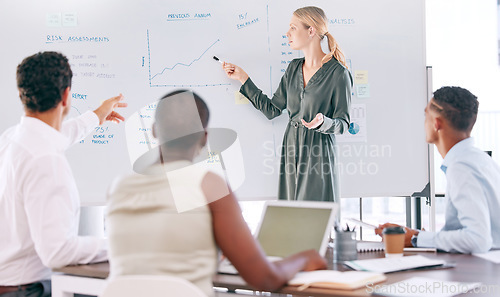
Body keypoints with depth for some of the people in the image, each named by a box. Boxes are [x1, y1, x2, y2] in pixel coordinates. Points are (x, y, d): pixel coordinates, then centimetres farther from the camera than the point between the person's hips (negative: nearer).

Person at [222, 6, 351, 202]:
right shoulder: (294, 68, 10)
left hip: (319, 155, -6)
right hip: (292, 151, 6)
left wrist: (322, 122, -27)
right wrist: (243, 78, 12)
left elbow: (343, 123, -6)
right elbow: (272, 110, 10)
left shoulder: (338, 73, -10)